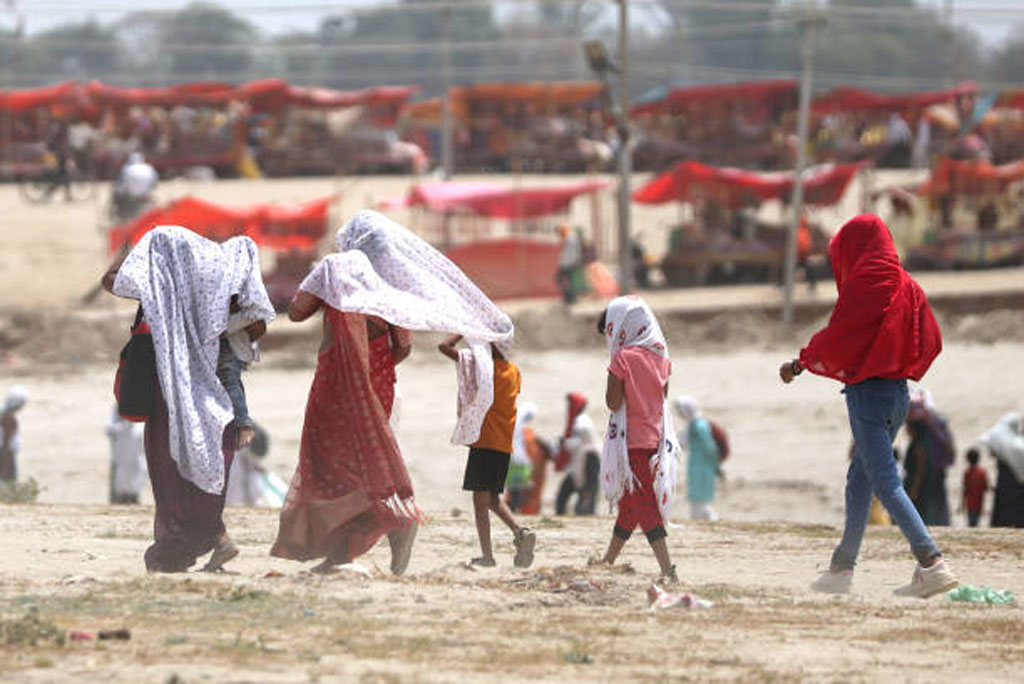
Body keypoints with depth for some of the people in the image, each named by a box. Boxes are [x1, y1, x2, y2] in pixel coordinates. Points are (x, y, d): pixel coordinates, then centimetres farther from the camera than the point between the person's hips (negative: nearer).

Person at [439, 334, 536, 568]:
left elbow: (444, 347, -11)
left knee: (480, 499, -2)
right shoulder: (513, 371, 8)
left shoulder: (480, 363, -9)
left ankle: (487, 555, -6)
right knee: (493, 498, 18)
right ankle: (520, 532, -3)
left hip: (483, 441, -6)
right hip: (506, 447, 6)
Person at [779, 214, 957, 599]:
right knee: (859, 480, 17)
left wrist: (801, 364, 2)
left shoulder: (863, 282, -10)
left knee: (885, 484, -12)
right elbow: (931, 341, 12)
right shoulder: (907, 285, 12)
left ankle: (932, 565, -24)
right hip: (899, 391, 9)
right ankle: (842, 570, 23)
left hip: (867, 392, -9)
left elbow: (837, 336, -13)